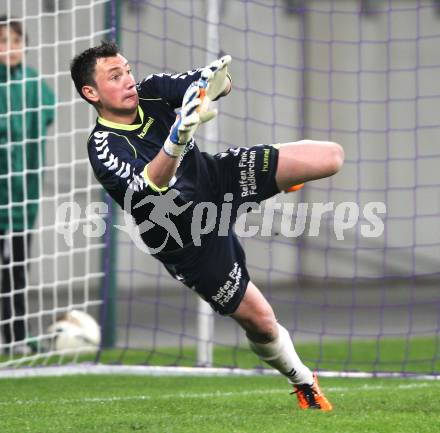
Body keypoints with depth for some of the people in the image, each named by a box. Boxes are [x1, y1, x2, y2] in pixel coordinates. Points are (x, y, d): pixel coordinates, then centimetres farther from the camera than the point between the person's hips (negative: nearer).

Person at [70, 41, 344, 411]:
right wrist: (176, 141, -61)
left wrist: (216, 80, -43)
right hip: (189, 241, -5)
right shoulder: (104, 148, -26)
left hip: (217, 178, 5)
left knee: (330, 157, -7)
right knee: (260, 320, -4)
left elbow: (220, 85, -18)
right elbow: (146, 186, -44)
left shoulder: (152, 91, -11)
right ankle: (303, 383, 27)